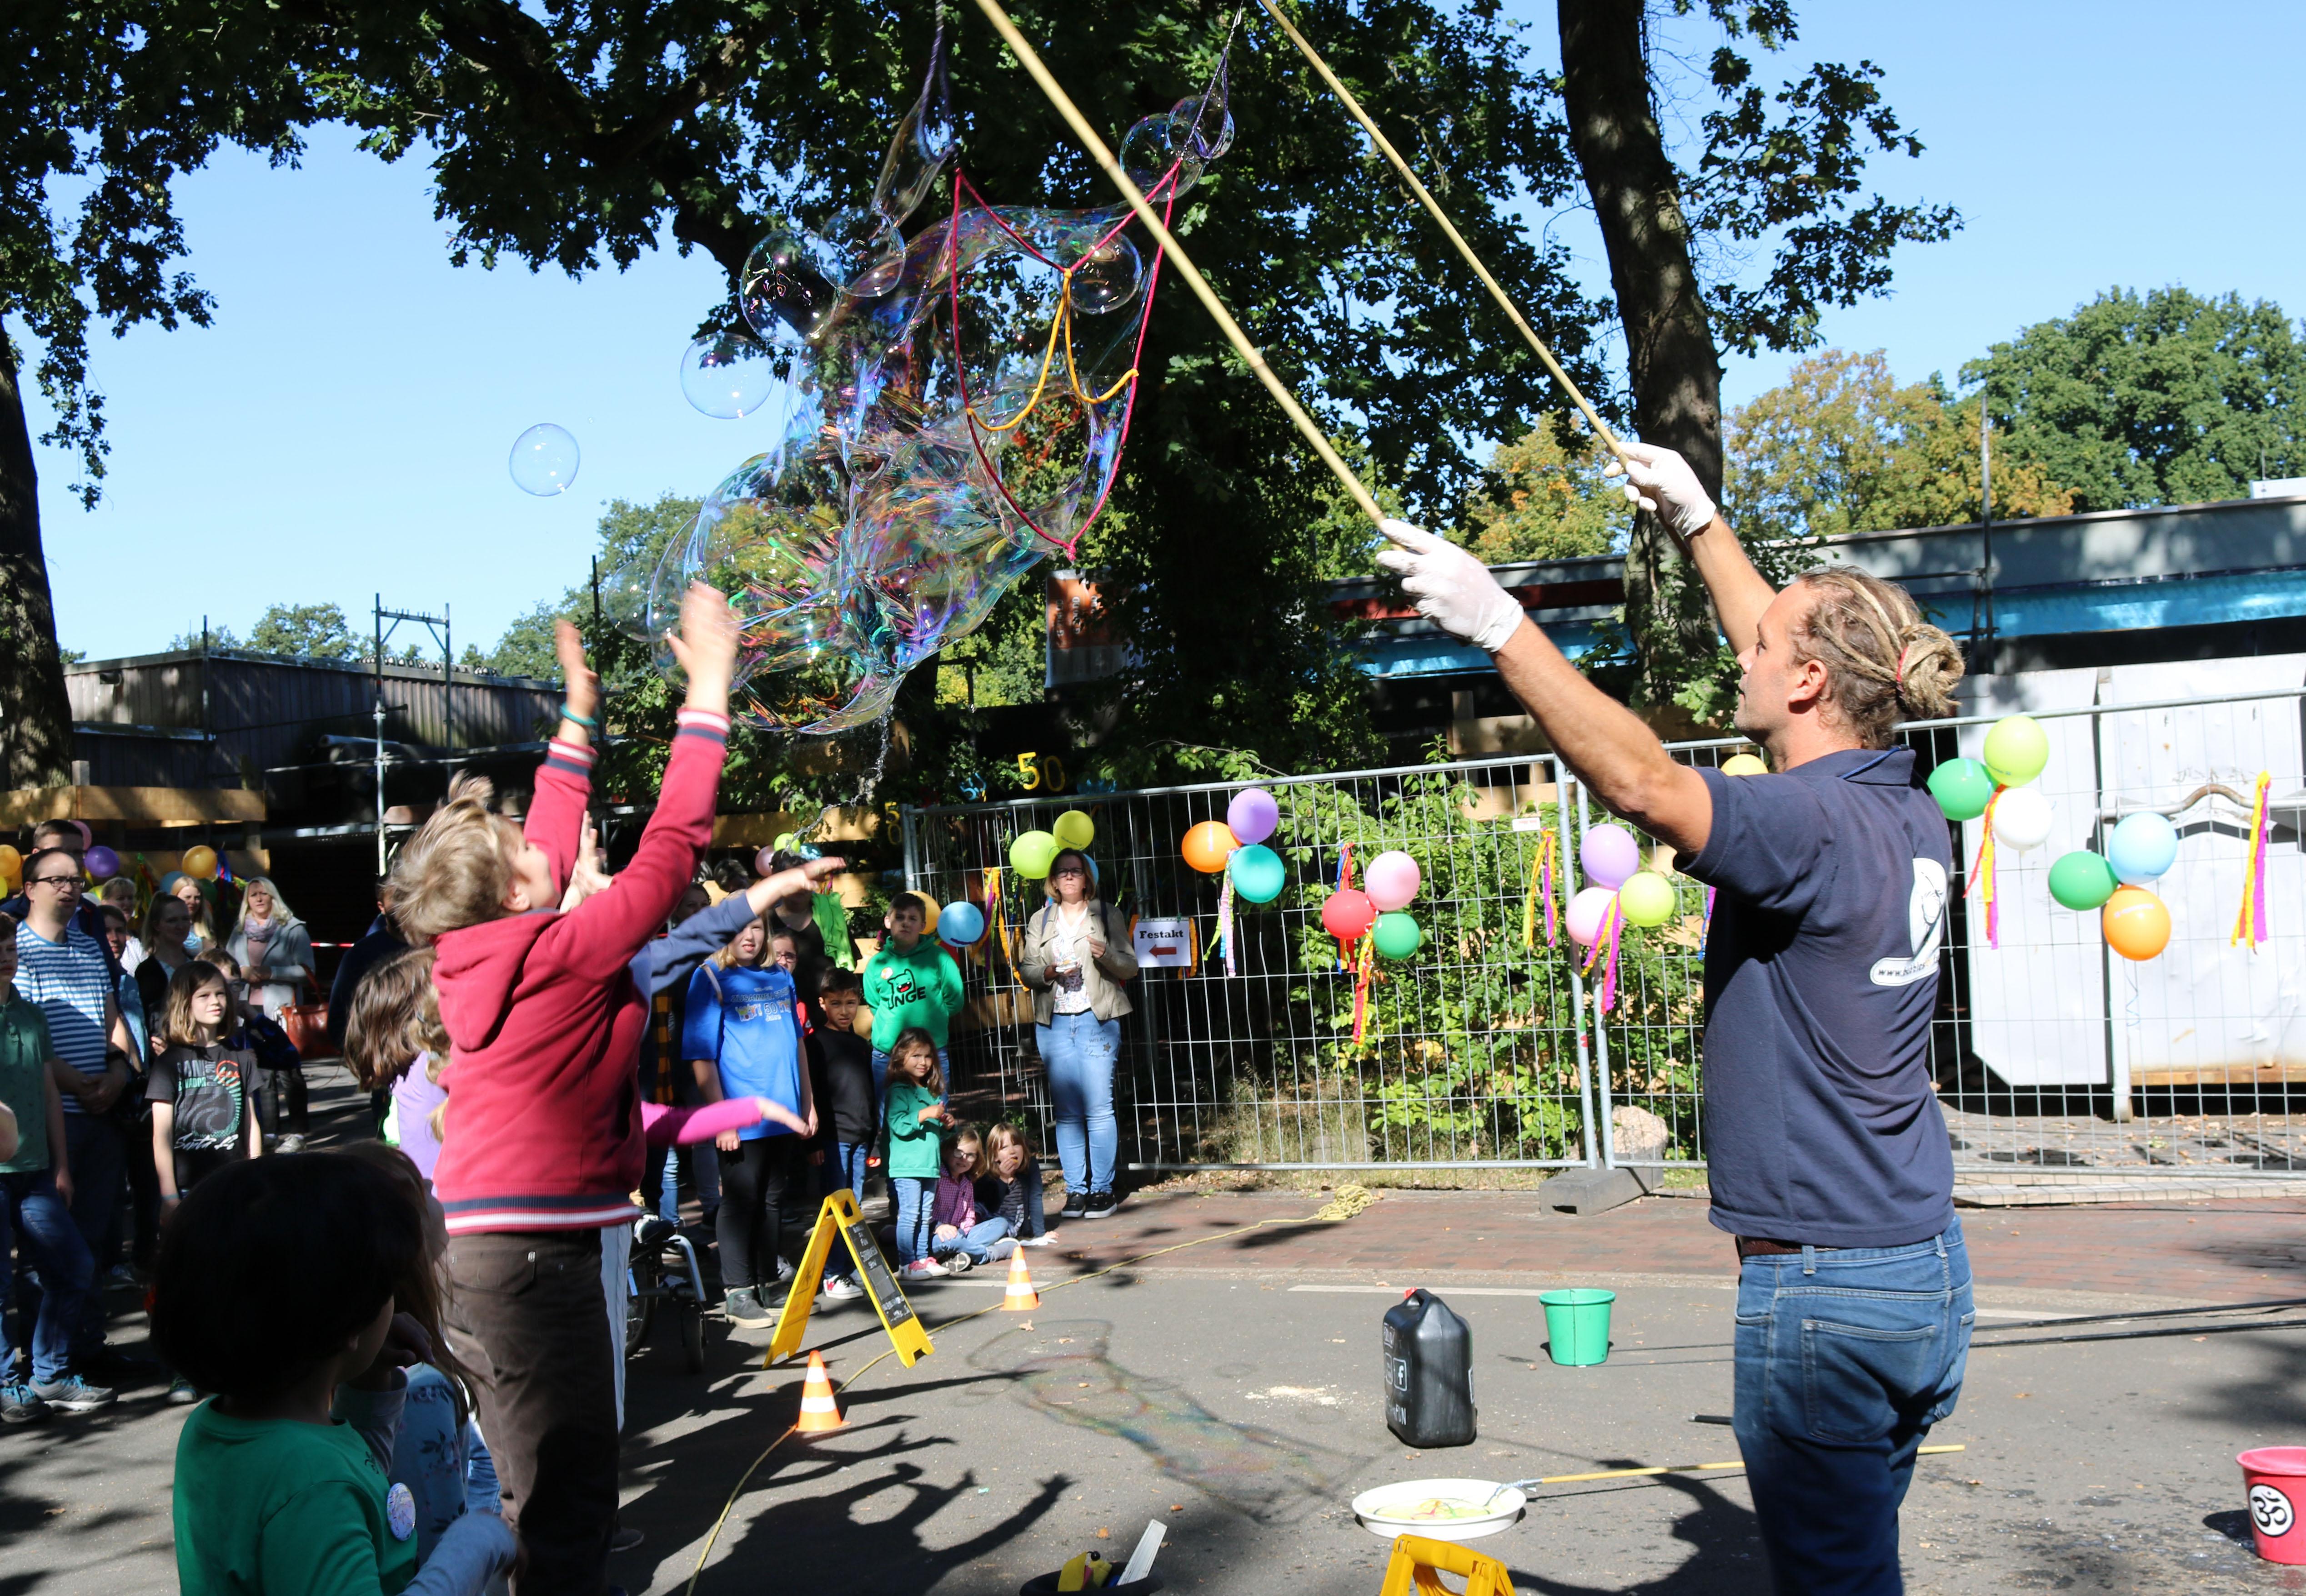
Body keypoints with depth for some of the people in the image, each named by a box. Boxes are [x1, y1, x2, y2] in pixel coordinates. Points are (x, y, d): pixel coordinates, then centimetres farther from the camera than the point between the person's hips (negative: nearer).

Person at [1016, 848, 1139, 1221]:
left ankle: (1102, 1189, 0)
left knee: (1099, 1109, -7)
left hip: (1097, 1020, -2)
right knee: (1066, 1112, 1)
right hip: (1054, 1023, 2)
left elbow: (1130, 967, 4)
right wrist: (1048, 973, -10)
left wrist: (1107, 955, -16)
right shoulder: (1040, 922, 16)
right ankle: (1075, 1190, 7)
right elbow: (1025, 970, 11)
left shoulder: (1107, 917, 9)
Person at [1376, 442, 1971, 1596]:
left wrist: (1499, 624, -28)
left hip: (1822, 1285, -9)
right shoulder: (1907, 818, 7)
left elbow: (1641, 782, -34)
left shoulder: (1820, 828, -20)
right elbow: (1795, 644, 20)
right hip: (1924, 1270, 9)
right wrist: (1700, 526, 30)